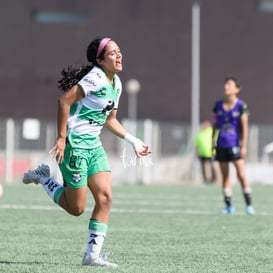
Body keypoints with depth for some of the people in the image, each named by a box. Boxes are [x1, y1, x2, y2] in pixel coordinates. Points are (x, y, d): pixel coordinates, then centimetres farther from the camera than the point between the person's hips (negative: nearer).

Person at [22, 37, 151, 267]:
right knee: (76, 208, -2)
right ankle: (42, 177, 20)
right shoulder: (96, 78, -17)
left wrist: (133, 141, 18)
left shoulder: (116, 84, 12)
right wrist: (61, 138, -22)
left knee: (105, 198, -4)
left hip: (94, 146, 9)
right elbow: (65, 100, -20)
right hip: (75, 145, -9)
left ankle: (92, 255, 1)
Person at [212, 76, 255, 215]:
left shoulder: (241, 106, -4)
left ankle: (249, 205, -4)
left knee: (241, 175, -10)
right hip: (221, 145, 4)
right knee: (225, 176, 6)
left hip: (235, 144, -4)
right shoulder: (218, 105, 8)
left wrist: (244, 146, -10)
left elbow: (244, 126, -5)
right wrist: (212, 142, 10)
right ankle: (229, 206, 10)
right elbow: (215, 124, 14)